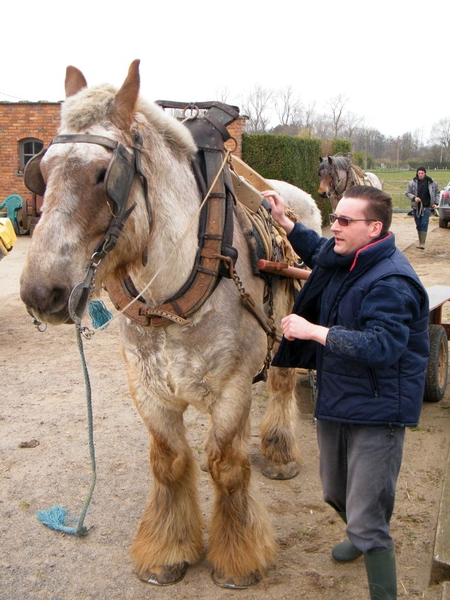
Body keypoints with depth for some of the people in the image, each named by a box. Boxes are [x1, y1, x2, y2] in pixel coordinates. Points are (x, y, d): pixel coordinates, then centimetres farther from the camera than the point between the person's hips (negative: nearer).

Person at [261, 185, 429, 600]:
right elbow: (317, 251, 29)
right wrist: (285, 222, 19)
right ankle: (361, 536, 58)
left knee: (366, 519, -8)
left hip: (376, 413, -10)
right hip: (335, 399, 10)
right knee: (336, 493, 29)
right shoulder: (341, 260, 4)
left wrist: (314, 331, -33)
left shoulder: (391, 282, -25)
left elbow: (382, 346, -36)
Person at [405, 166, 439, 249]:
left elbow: (437, 192, 12)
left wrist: (436, 203, 3)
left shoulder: (432, 182, 0)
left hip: (426, 207, -1)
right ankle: (420, 242, 21)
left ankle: (422, 243, -12)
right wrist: (414, 198, -16)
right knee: (418, 225, 8)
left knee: (424, 224, -10)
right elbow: (407, 193, 3)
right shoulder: (412, 182, -3)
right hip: (416, 207, 2)